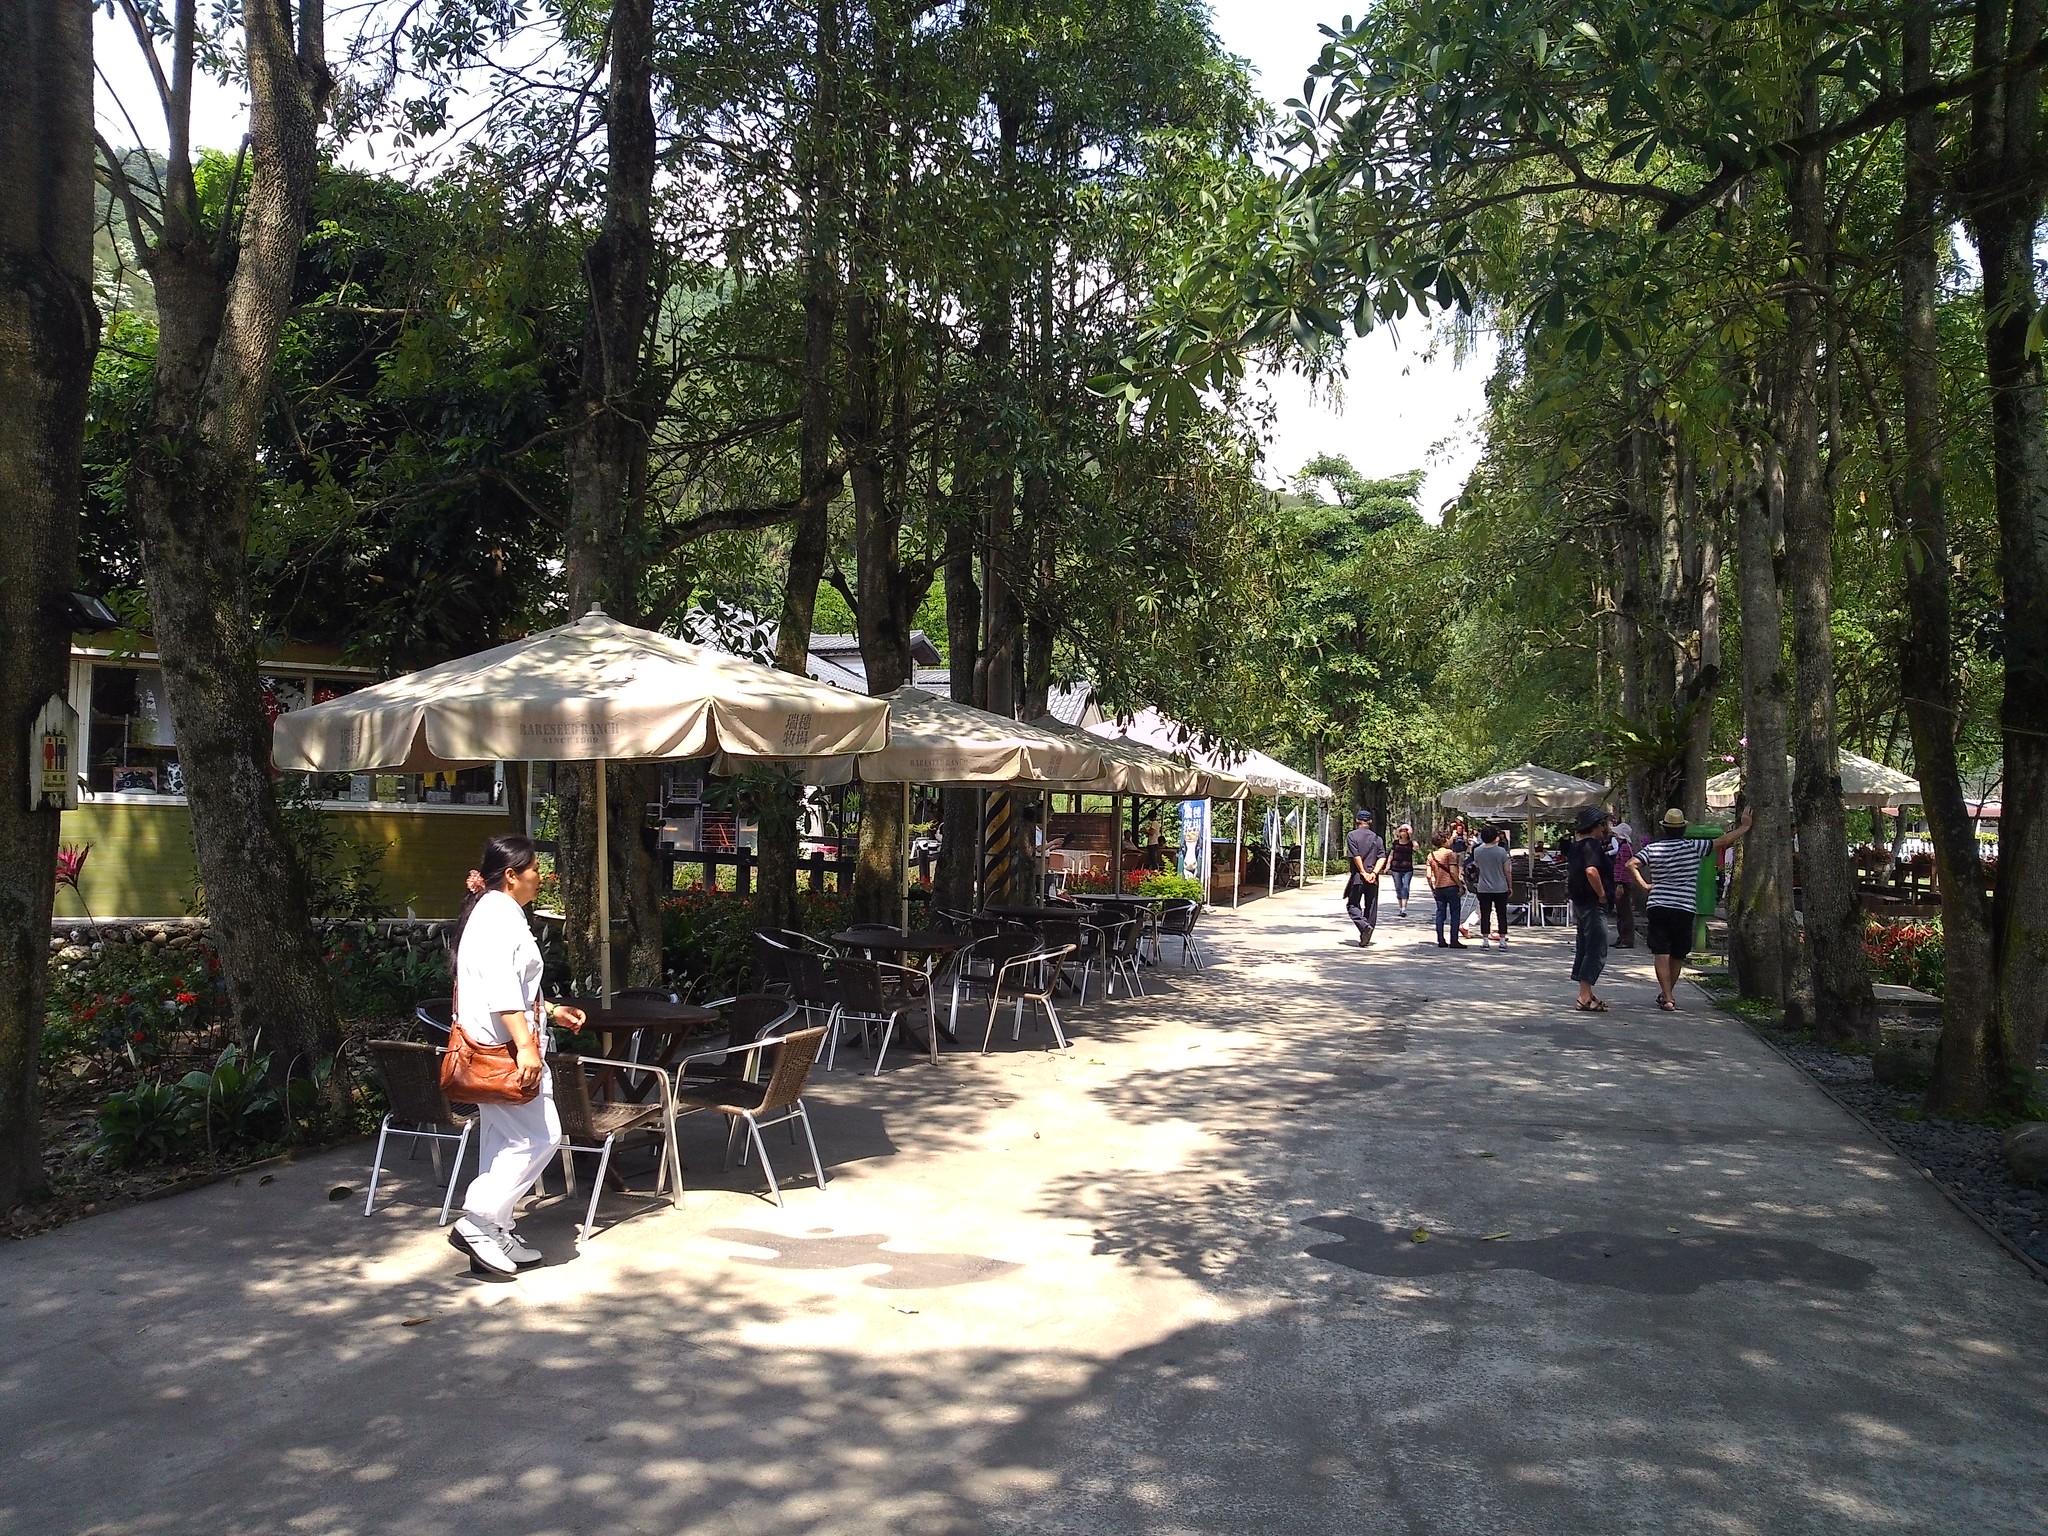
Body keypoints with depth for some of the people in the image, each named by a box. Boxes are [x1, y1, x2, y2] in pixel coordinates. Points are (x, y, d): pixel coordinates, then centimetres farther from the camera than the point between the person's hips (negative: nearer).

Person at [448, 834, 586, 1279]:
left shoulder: (495, 913, 18)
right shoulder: (498, 916, -15)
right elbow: (501, 988, -26)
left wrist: (552, 1011, 29)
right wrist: (526, 1045, -32)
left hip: (496, 1048, 11)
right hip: (503, 1048, -11)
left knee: (503, 1144, 13)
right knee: (540, 1136, -9)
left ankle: (492, 1237, 18)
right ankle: (478, 1223, -6)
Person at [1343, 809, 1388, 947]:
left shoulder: (1352, 836, -2)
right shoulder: (1377, 837, 10)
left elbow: (1356, 856, -10)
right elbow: (1382, 858, -2)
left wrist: (1363, 873, -8)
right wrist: (1374, 873, -9)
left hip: (1357, 877, -3)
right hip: (1373, 879, 3)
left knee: (1352, 904, 6)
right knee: (1371, 907, 11)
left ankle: (1364, 926, -17)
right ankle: (1367, 934, 12)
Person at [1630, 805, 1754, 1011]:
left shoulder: (1652, 848, 2)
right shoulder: (1693, 847, -2)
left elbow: (1631, 865, -6)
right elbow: (1723, 841, 0)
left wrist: (1644, 884, 2)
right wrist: (1744, 827, 12)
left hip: (1657, 907, 1)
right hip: (1684, 909, 0)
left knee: (1661, 954, -3)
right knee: (1677, 955, 14)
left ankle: (1667, 997, -10)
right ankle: (1666, 994, 24)